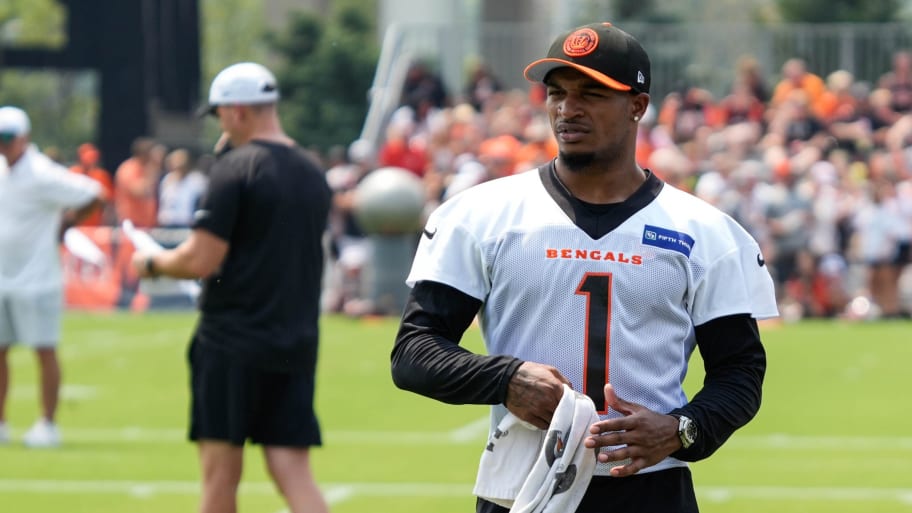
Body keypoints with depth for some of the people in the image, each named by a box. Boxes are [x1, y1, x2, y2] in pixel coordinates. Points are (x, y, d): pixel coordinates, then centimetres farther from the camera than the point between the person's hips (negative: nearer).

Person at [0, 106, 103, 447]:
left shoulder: (42, 176, -16)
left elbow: (94, 196, -13)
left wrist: (63, 226, -4)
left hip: (36, 281, -7)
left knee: (44, 351, -1)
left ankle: (48, 425, 3)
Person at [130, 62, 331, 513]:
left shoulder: (234, 169, -11)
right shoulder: (312, 174, 10)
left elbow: (201, 261, -15)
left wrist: (152, 264, 3)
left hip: (232, 344, -6)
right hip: (297, 340, 6)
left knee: (220, 474, 4)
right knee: (292, 471, 2)